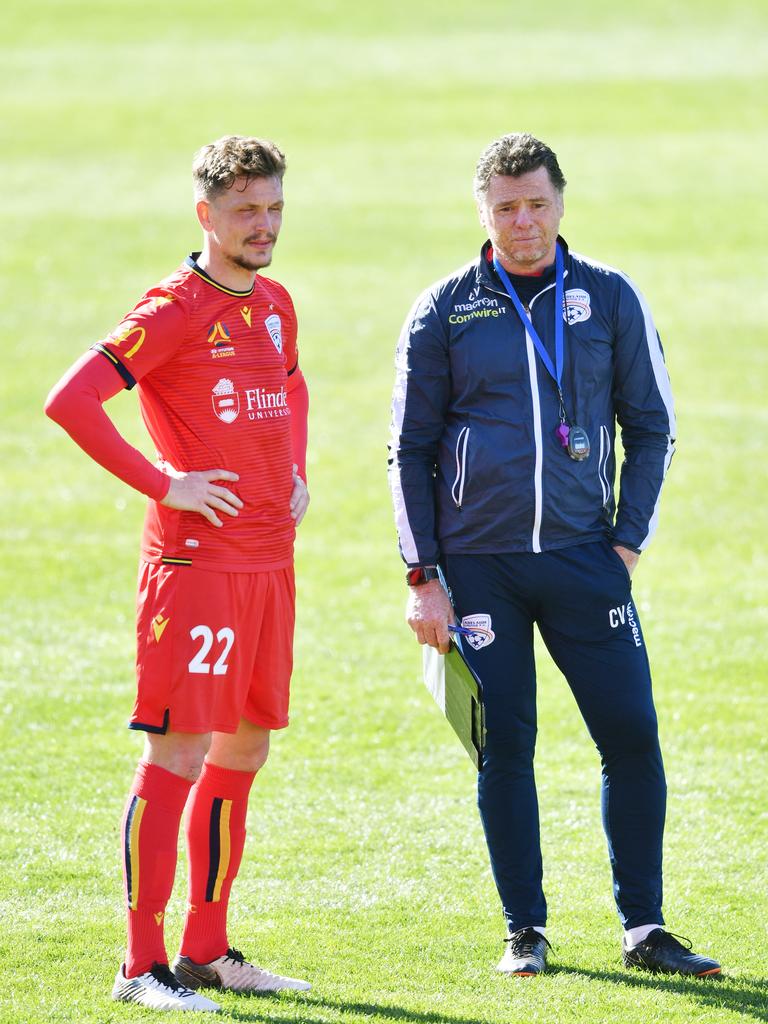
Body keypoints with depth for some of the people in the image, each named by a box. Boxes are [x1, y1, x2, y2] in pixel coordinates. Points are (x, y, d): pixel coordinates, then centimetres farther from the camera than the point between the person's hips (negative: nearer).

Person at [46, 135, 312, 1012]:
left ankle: (206, 951, 21)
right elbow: (69, 403, -19)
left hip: (270, 560, 8)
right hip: (195, 559, -8)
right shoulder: (174, 309, -11)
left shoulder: (275, 305, 13)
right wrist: (163, 484, -17)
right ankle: (142, 966, -7)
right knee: (177, 752, -9)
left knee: (243, 750, 12)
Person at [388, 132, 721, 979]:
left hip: (582, 556, 1)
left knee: (631, 733, -5)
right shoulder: (443, 313, 4)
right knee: (503, 748, 1)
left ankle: (643, 929, 5)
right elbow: (410, 449, 6)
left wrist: (627, 543, 0)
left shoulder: (611, 300, 5)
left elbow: (651, 426, 11)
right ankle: (525, 931, 12)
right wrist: (422, 576, 0)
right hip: (478, 565, -1)